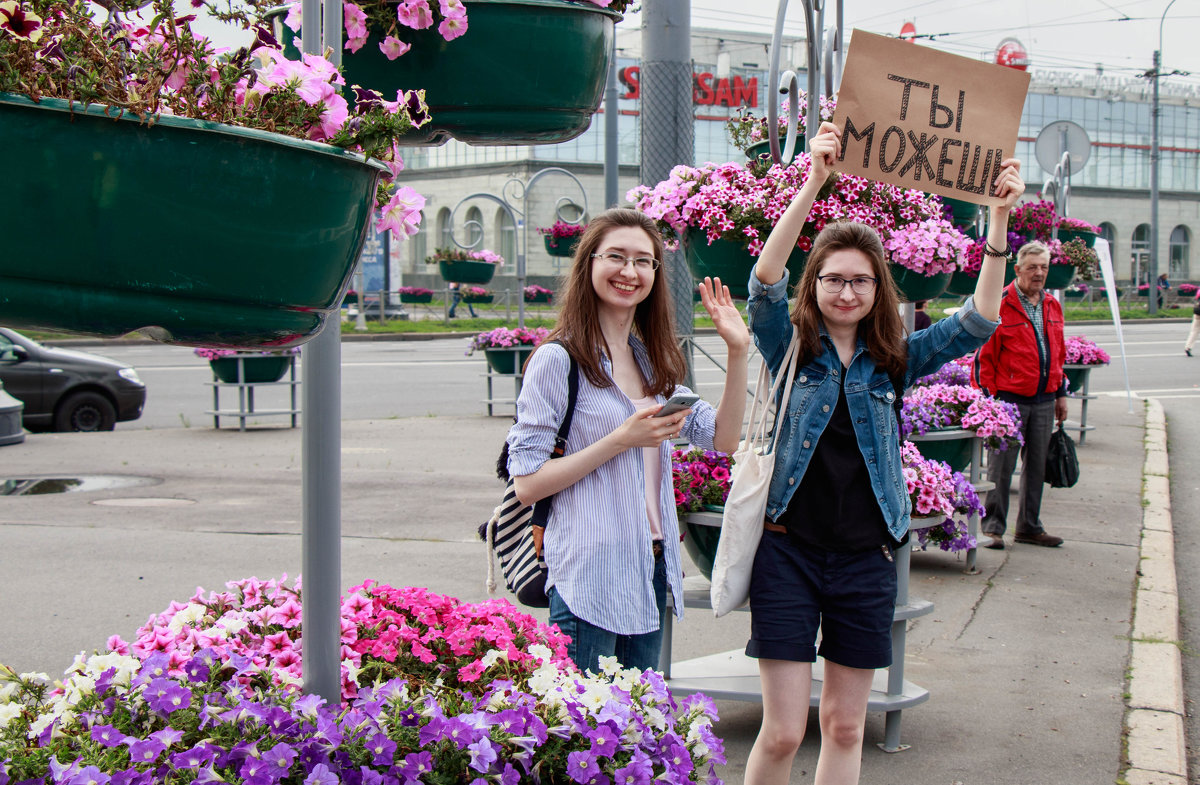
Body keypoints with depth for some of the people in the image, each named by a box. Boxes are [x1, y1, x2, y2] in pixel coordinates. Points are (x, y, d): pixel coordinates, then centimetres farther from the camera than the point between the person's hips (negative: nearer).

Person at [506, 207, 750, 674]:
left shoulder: (651, 360, 14)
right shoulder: (559, 360, -10)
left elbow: (723, 438, 11)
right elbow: (526, 483, -14)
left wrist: (738, 354, 0)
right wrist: (621, 440, -19)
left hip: (650, 573, 7)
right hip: (589, 581, -7)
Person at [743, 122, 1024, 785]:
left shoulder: (895, 361, 6)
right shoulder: (791, 347, 0)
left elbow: (978, 322, -5)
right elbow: (765, 279, -18)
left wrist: (999, 218, -16)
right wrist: (813, 183, -31)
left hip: (865, 558, 3)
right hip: (788, 550, -3)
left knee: (844, 728, 11)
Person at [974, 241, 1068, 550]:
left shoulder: (1052, 307, 13)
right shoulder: (1000, 305, -8)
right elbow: (985, 355, -9)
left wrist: (1060, 394, 17)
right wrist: (988, 397, -13)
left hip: (1043, 401, 6)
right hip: (1009, 399, -6)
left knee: (1036, 466, 11)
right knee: (1001, 466, -3)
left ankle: (1029, 526, 21)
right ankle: (993, 527, 5)